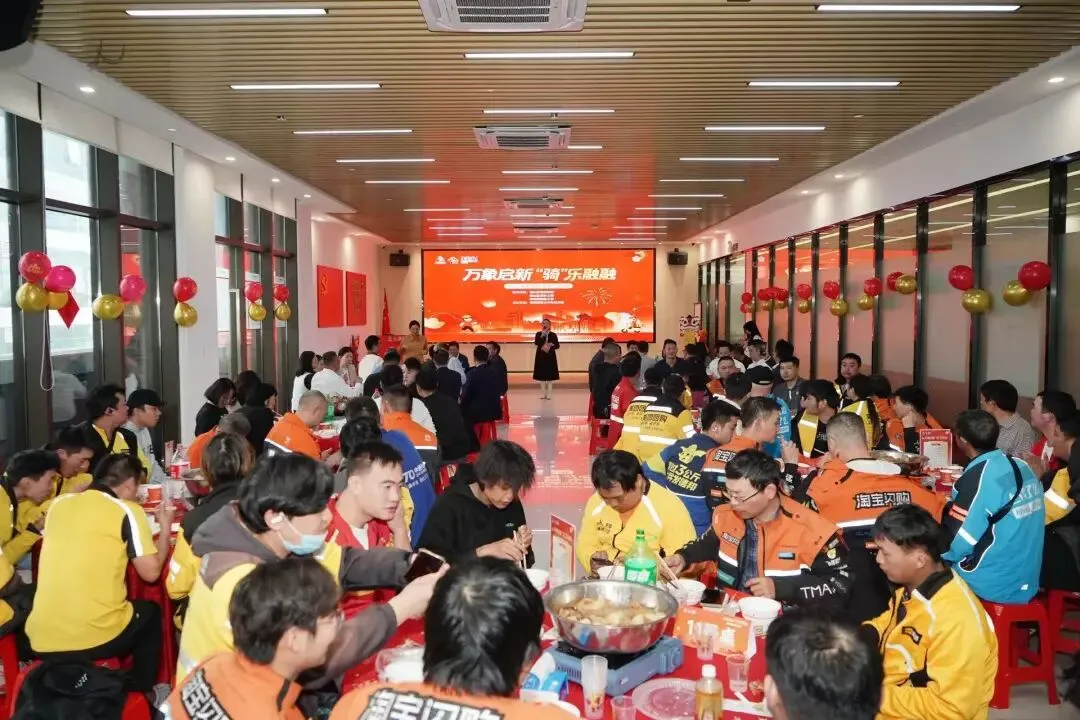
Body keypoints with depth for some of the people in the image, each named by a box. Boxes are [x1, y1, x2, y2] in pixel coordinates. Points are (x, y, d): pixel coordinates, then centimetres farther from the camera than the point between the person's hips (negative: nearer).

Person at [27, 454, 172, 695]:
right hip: (97, 638, -5)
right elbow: (151, 572, -4)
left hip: (41, 640, 5)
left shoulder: (59, 503, 8)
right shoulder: (127, 510, -6)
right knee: (150, 611, 27)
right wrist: (164, 527, 9)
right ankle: (140, 692, 30)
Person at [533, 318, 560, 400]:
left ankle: (549, 394, 8)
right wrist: (543, 334, -21)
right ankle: (543, 393, 16)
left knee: (550, 376, 1)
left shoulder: (553, 335, 2)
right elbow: (536, 343, -16)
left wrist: (550, 346, -17)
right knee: (542, 375, 6)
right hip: (541, 357, 1)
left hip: (550, 357, 0)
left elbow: (557, 345, 0)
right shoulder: (538, 334, 1)